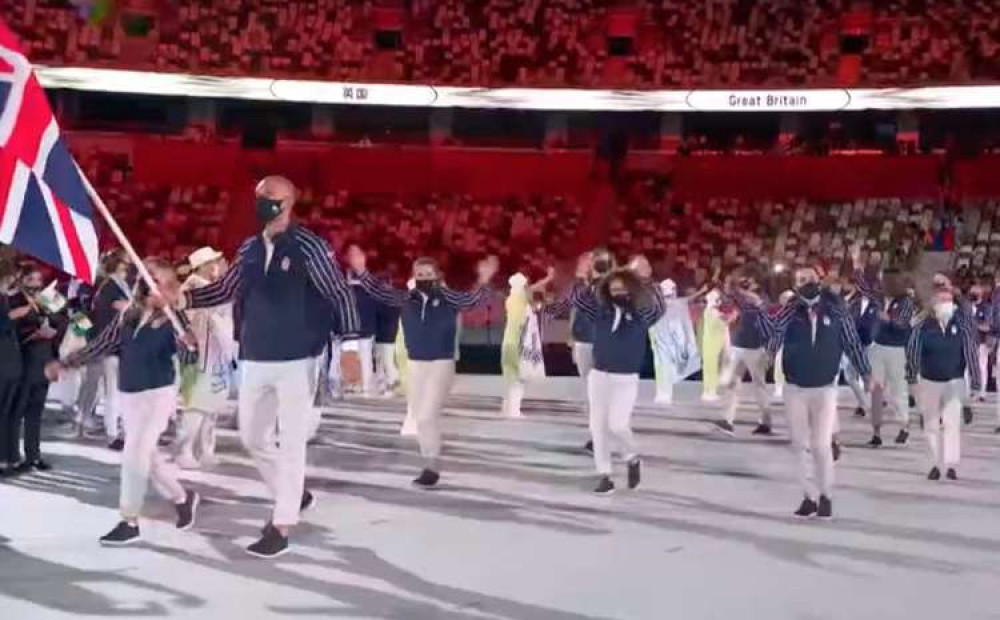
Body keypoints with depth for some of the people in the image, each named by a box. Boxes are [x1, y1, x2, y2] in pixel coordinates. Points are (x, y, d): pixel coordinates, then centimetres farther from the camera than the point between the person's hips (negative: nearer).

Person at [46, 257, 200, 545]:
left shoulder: (173, 318, -13)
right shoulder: (128, 315, 3)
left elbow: (187, 357, -21)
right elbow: (101, 345, 9)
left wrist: (189, 346, -44)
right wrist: (65, 363, 4)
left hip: (158, 393, -6)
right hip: (128, 394, 6)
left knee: (134, 456, -9)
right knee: (147, 455, 14)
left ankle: (130, 523, 1)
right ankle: (183, 498, 34)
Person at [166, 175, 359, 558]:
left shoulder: (308, 246, -11)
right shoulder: (249, 249, 7)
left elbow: (340, 294, -11)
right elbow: (225, 290, 16)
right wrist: (183, 299, 1)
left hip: (296, 360, -7)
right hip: (254, 360, 7)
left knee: (291, 442, -1)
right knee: (251, 436, 15)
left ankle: (281, 527, 5)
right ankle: (293, 495, 35)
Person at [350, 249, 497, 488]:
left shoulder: (449, 298, -8)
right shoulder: (406, 298, 1)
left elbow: (473, 300, -20)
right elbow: (380, 290, -3)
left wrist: (483, 282, -39)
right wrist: (361, 272, -17)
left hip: (441, 364, -5)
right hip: (414, 364, 5)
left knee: (428, 415, -11)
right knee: (417, 415, 12)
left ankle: (432, 467, 2)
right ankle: (430, 460, 28)